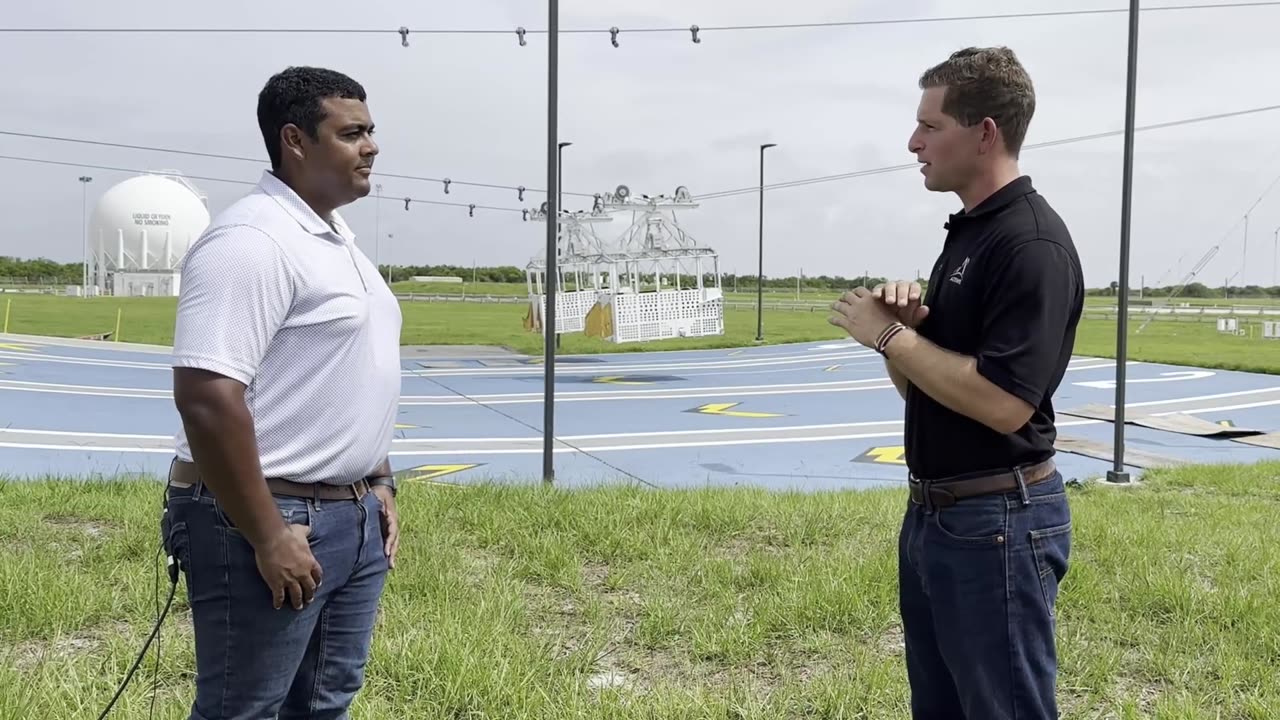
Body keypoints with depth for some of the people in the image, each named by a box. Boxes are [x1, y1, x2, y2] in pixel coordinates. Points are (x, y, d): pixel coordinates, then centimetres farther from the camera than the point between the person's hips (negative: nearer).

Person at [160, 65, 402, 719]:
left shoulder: (337, 241, 13)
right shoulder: (251, 239, -17)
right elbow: (206, 395, -25)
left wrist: (376, 485, 17)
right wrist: (267, 537, -23)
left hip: (353, 518, 9)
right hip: (267, 523, -9)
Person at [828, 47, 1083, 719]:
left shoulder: (1032, 243, -18)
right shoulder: (965, 233, 12)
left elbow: (1003, 403, -26)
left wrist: (891, 335, -17)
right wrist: (900, 324, -5)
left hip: (997, 520, -10)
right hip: (933, 513, 10)